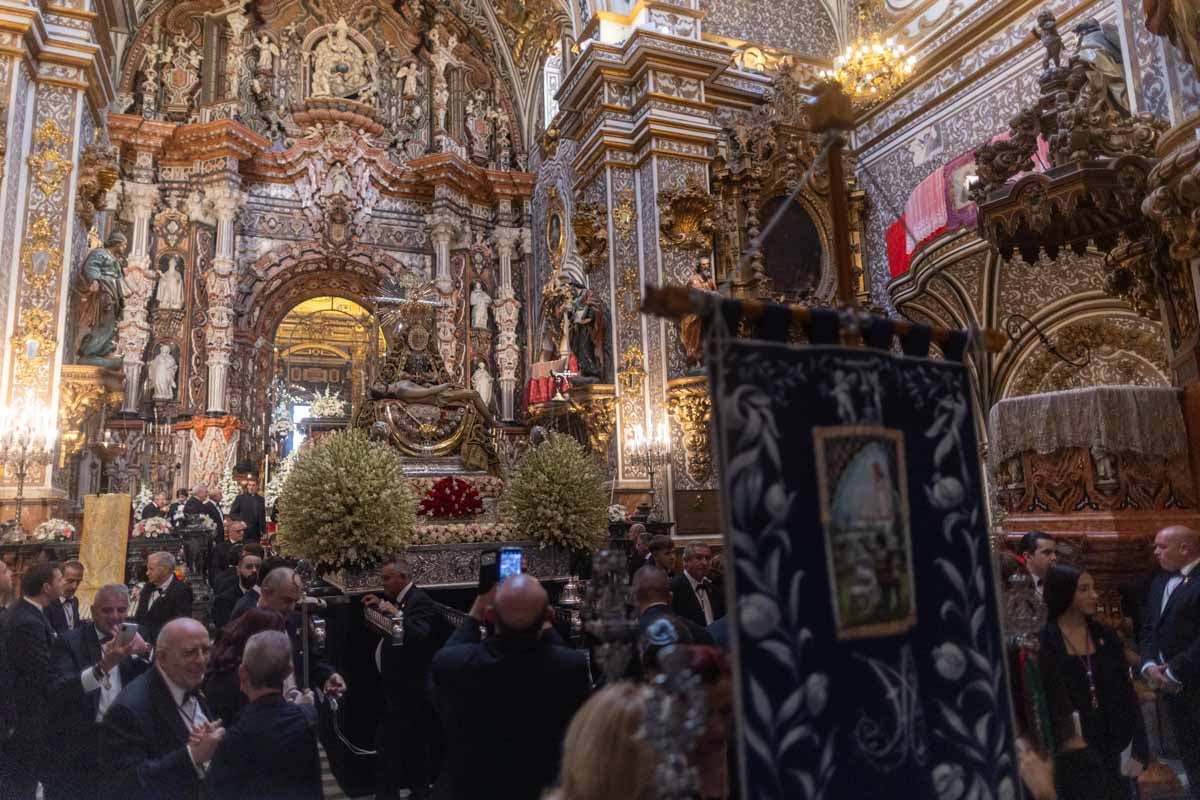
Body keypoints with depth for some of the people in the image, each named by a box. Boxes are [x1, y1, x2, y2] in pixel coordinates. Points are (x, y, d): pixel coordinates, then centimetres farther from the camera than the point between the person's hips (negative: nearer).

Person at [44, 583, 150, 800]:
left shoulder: (135, 638, 2)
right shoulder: (70, 642, -9)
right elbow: (57, 692, -23)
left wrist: (145, 651, -22)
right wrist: (103, 665, -38)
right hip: (76, 747, -3)